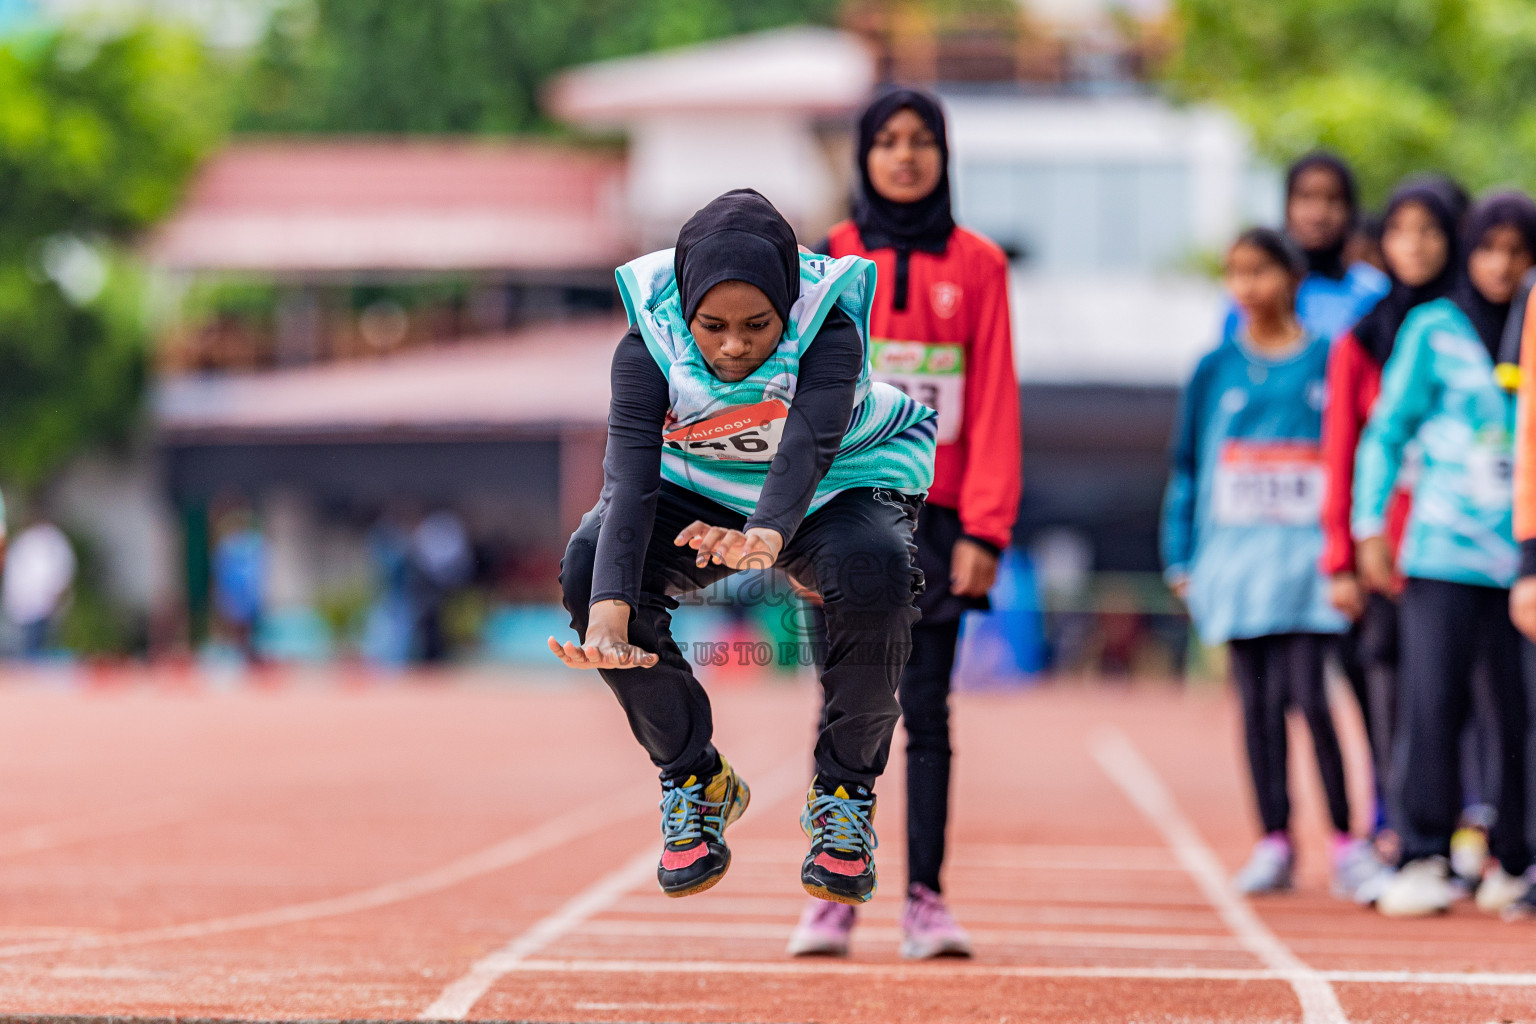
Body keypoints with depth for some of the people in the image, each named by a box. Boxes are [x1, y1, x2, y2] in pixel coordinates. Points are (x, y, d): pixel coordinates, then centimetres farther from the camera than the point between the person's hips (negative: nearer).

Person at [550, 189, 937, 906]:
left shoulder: (829, 331, -32)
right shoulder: (648, 345, -27)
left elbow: (804, 451, -48)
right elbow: (630, 478, -38)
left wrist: (766, 536, -71)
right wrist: (609, 614, -54)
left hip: (835, 489, -2)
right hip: (696, 487, 2)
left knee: (876, 572, -37)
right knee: (588, 564, -27)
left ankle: (844, 789, -12)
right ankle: (693, 778, -5)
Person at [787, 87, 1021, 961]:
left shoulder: (978, 266, 5)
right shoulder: (831, 258, 5)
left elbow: (994, 404, 2)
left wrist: (985, 529, -6)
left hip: (936, 521, 0)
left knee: (926, 713, 1)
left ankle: (926, 898, 2)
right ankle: (832, 898, 4)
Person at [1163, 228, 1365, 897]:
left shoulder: (1329, 362, 2)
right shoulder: (1216, 370, 8)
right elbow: (1186, 466, 12)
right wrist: (1181, 559, 8)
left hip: (1305, 555, -3)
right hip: (1233, 555, 3)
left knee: (1306, 692, -11)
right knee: (1257, 702, 4)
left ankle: (1345, 837, -2)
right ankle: (1274, 843, 9)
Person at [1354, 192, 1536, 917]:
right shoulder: (1434, 331, 6)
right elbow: (1386, 430, 8)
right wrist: (1369, 525, 0)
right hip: (1442, 550, -1)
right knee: (1431, 702, -8)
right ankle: (1423, 859, -5)